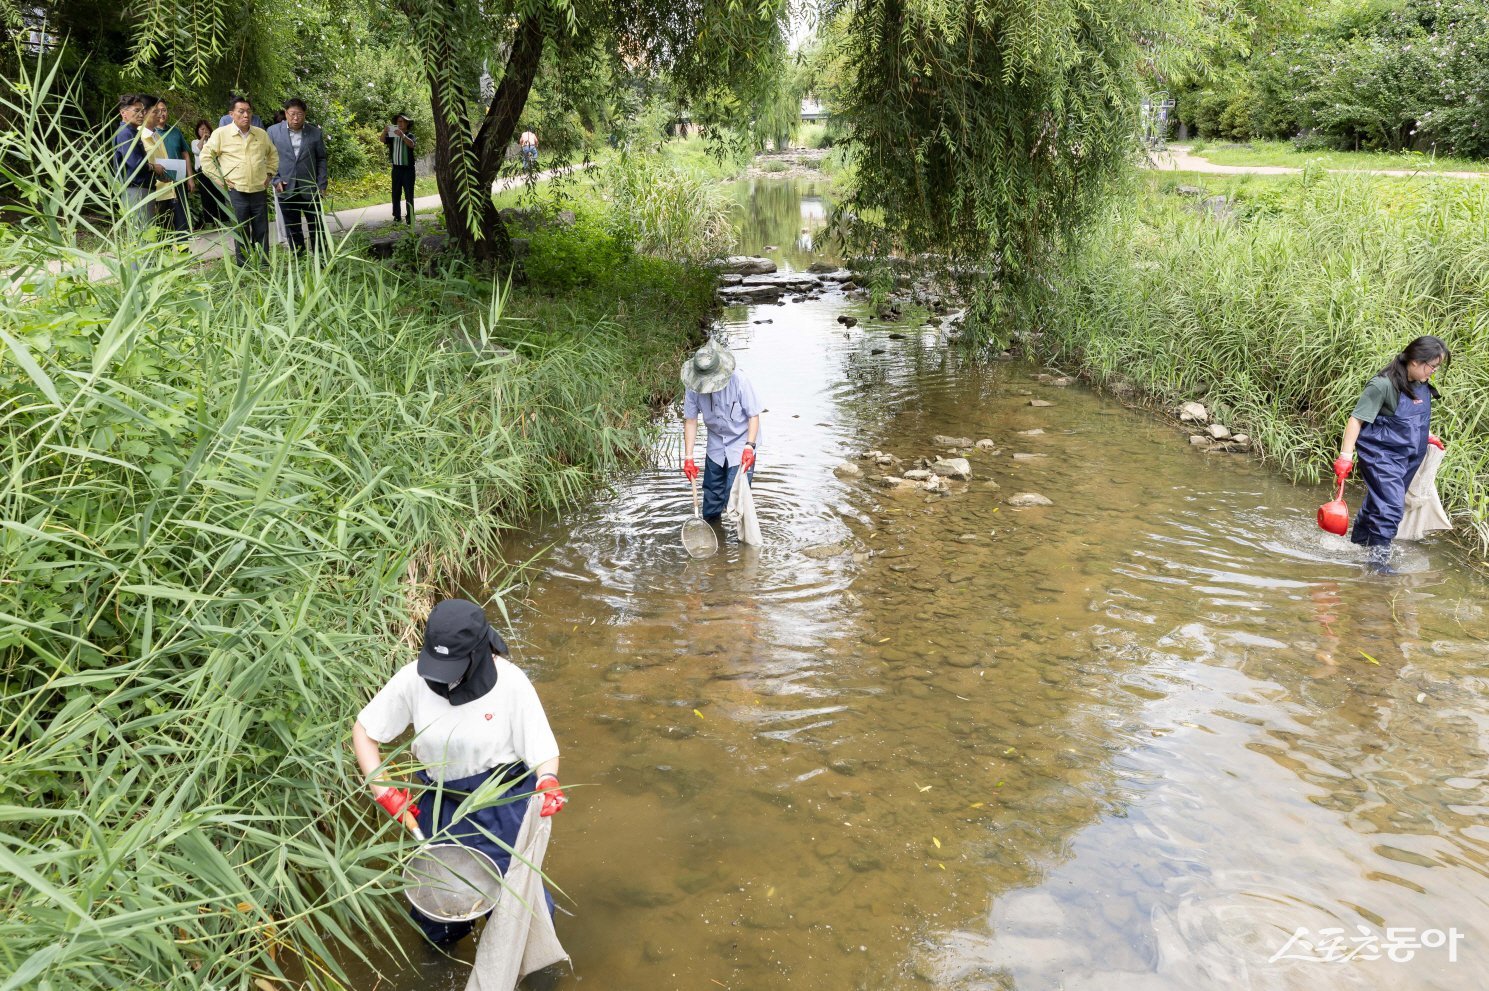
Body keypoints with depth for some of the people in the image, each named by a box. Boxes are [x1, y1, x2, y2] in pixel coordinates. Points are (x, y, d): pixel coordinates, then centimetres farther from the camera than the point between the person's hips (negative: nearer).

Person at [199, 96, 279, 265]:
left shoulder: (261, 134, 9)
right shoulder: (221, 134, -2)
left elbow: (273, 155, 25)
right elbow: (206, 157, 3)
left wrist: (269, 174, 14)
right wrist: (220, 180, -2)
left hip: (259, 190, 3)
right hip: (236, 192, -3)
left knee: (262, 232, 6)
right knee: (241, 234, 2)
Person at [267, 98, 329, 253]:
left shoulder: (315, 132, 1)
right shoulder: (273, 131, 1)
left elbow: (321, 159, 6)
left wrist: (321, 185, -1)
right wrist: (276, 180, -7)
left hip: (310, 189, 0)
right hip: (286, 188, 0)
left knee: (316, 227, 5)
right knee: (292, 229, 6)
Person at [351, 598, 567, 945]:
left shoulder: (511, 684, -23)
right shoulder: (413, 679, -18)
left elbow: (543, 752, -16)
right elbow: (363, 731, -5)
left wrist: (548, 782, -38)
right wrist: (383, 790, -13)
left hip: (503, 809, -3)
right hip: (441, 803, 3)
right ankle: (441, 944, 54)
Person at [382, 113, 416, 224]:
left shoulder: (410, 136, 2)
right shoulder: (392, 136, 12)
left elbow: (411, 144, -19)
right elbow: (383, 140, -4)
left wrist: (402, 135, -35)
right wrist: (385, 131, -25)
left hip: (408, 169, -3)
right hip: (396, 168, 4)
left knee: (409, 195, -3)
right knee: (395, 194, 4)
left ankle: (410, 218, -5)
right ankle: (397, 216, 9)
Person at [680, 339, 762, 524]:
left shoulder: (739, 382, -28)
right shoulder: (693, 388, -19)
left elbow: (754, 415, -18)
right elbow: (690, 421, -11)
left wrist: (750, 446, -28)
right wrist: (688, 457, -13)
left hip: (741, 442, -4)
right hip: (716, 444, 4)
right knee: (712, 489, 17)